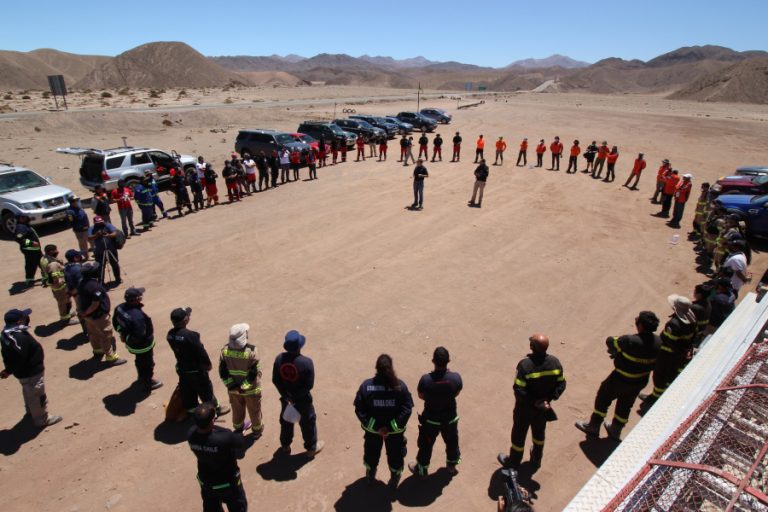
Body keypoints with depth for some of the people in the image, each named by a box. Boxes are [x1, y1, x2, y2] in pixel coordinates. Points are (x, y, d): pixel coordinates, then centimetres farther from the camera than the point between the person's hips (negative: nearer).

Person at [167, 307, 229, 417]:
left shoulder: (170, 334, -10)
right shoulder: (190, 335, -33)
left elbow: (176, 349, 4)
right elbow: (201, 351, -23)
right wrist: (208, 364, -6)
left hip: (181, 368, 7)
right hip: (195, 370, -6)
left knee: (186, 390, 23)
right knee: (205, 390, 13)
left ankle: (190, 408, 42)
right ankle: (214, 409, 30)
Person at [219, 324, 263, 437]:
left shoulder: (225, 350, -16)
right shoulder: (251, 351, -29)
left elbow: (222, 371, -9)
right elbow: (255, 373, -26)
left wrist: (231, 385, -7)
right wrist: (245, 387, -16)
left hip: (234, 388, 4)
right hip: (251, 389, -4)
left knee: (237, 409, 29)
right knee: (254, 411, 21)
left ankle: (238, 427, 52)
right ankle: (257, 430, 42)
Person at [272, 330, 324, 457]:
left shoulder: (279, 359, -18)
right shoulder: (307, 362, -30)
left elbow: (275, 380, -10)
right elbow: (309, 385, -23)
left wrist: (286, 395, -4)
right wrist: (299, 394, -9)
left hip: (285, 397, 4)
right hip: (302, 400, -4)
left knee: (286, 421, 28)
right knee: (307, 422, 20)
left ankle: (285, 445, 49)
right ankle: (311, 448, 39)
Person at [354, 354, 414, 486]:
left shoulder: (366, 385, -21)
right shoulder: (400, 386, -21)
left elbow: (359, 410, -20)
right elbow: (407, 409, -20)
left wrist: (375, 427, -16)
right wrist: (391, 427, -18)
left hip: (372, 429, 1)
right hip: (395, 430, -1)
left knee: (371, 452, 29)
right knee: (395, 454, 26)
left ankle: (370, 475, 52)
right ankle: (394, 479, 47)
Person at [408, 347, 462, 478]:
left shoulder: (426, 379, -31)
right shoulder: (456, 378, -27)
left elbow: (421, 395, -11)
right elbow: (456, 393, -6)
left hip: (431, 419, -1)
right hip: (450, 418, 2)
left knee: (426, 444, 24)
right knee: (452, 442, 30)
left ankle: (422, 468, 46)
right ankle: (452, 465, 53)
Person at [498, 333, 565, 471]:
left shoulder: (525, 365, -32)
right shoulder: (555, 363, -16)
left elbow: (519, 391, -30)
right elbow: (561, 385, -7)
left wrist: (532, 402, -17)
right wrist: (549, 399, -8)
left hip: (525, 408, -4)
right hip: (543, 407, 4)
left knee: (519, 434, 18)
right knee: (539, 432, 29)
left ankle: (514, 462, 39)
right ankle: (536, 460, 51)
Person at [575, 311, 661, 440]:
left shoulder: (630, 341, -33)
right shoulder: (658, 342, -14)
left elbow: (610, 341, -18)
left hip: (622, 379, -6)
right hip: (641, 381, 6)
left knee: (603, 398, 16)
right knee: (625, 405, 25)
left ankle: (593, 426, 30)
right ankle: (615, 430, 44)